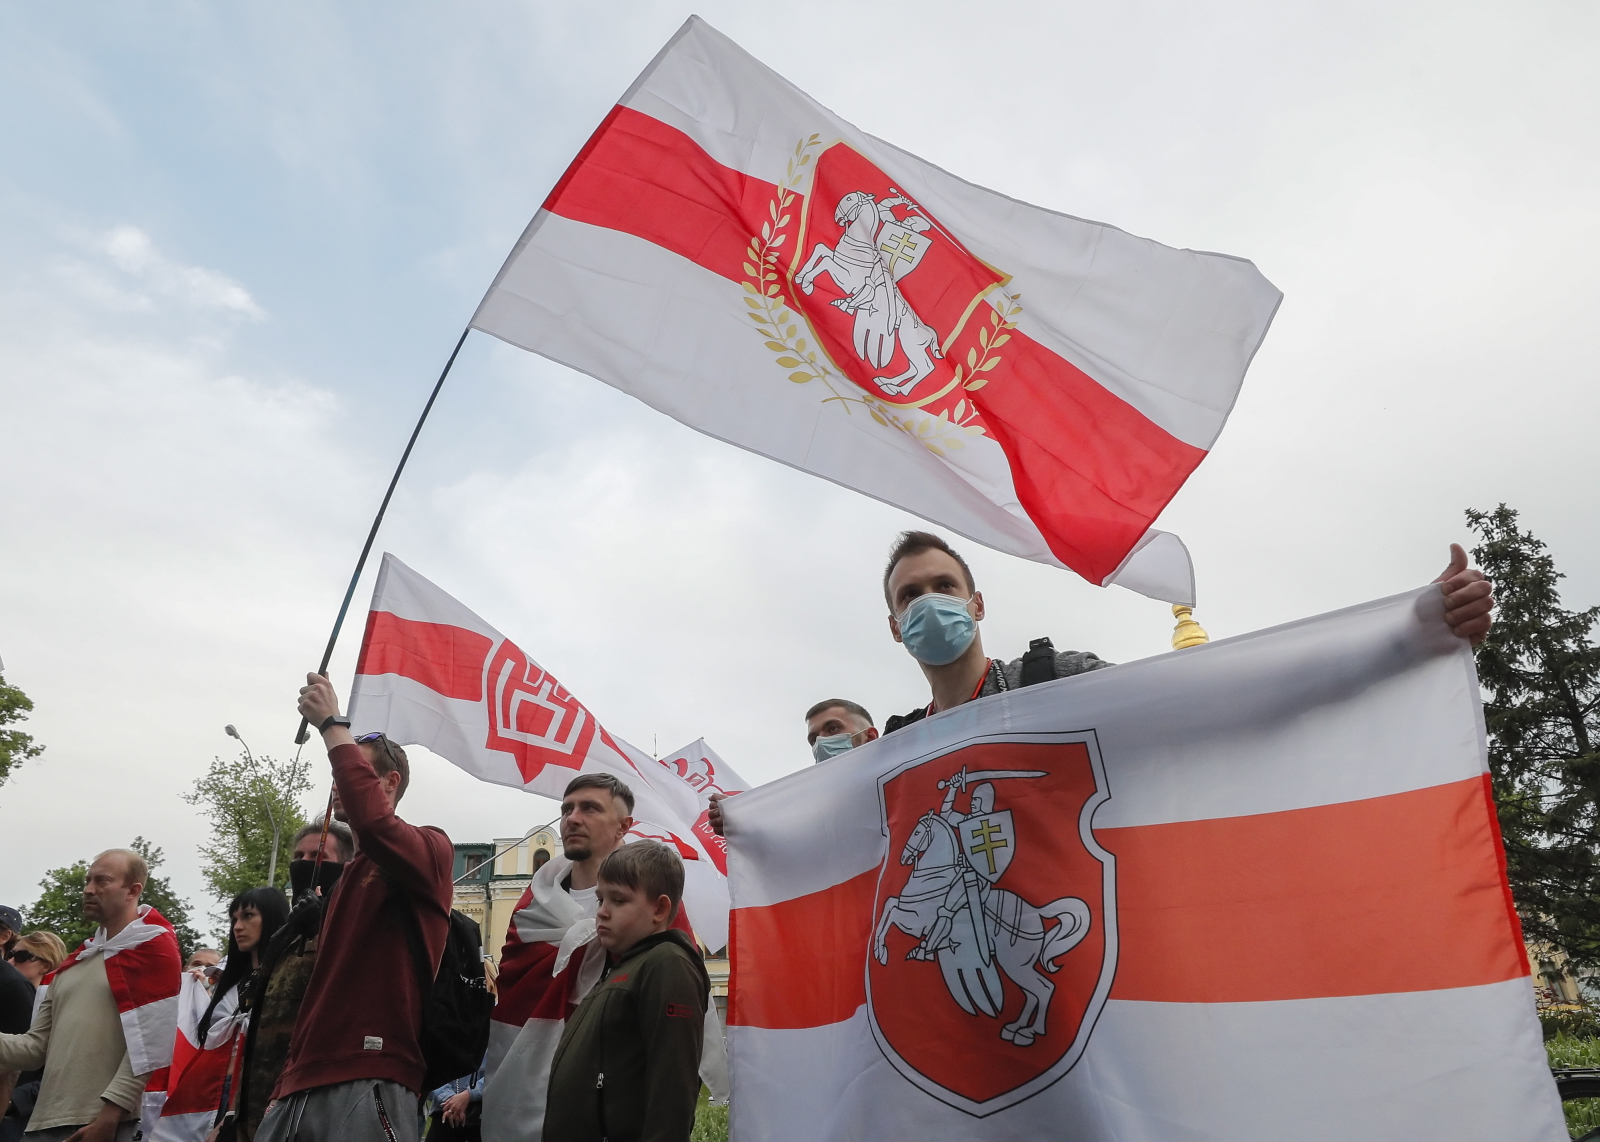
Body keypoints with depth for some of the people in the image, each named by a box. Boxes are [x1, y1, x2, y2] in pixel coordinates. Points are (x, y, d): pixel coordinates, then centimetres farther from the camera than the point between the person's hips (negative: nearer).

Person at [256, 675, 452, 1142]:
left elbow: (372, 821, -26)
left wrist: (332, 724, -16)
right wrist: (286, 1085, 14)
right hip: (303, 1087, 8)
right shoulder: (342, 877, 22)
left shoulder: (429, 849, -3)